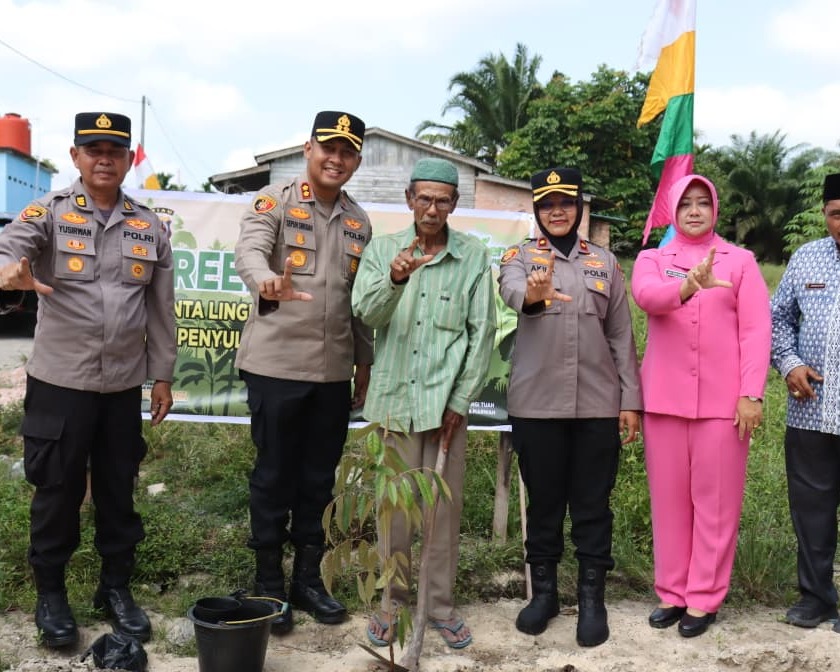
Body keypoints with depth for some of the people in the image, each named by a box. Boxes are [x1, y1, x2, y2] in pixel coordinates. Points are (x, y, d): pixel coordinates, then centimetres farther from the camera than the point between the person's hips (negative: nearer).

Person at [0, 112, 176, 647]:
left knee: (119, 489, 11)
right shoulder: (50, 212, -2)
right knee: (58, 489, 6)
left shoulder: (150, 227, 7)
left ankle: (117, 587, 27)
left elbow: (161, 309, 10)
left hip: (125, 384, 3)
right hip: (60, 381, -3)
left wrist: (162, 376, 9)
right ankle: (51, 593, 24)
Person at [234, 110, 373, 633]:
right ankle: (269, 585, 19)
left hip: (334, 371, 5)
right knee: (275, 476, 5)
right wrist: (266, 281, -46)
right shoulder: (276, 201, -4)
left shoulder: (359, 221, 12)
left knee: (319, 478, 12)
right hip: (277, 365, -5)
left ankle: (308, 578, 27)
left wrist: (365, 361, 15)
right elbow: (250, 250, -23)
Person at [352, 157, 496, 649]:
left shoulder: (474, 256, 2)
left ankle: (441, 604, 20)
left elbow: (483, 332, 1)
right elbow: (366, 314, -6)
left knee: (446, 505, 6)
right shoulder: (383, 250, 6)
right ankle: (391, 601, 23)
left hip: (446, 400, -1)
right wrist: (394, 279, -27)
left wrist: (460, 402, -4)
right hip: (396, 398, 1)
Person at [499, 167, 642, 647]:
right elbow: (510, 289, -23)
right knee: (543, 500, 9)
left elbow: (621, 335, 9)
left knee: (593, 503, 6)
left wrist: (631, 399, 3)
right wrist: (531, 296, -47)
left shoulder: (605, 261, 9)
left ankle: (592, 598, 18)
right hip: (537, 404, -1)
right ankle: (544, 592, 24)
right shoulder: (520, 256, 3)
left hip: (598, 404, 1)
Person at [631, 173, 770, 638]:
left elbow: (756, 329, 0)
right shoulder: (651, 260, 8)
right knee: (669, 498, 8)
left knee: (715, 500, 3)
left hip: (723, 401, -1)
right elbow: (646, 296, -16)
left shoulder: (740, 261, 7)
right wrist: (689, 285, -36)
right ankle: (671, 592, 20)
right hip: (665, 399, 1)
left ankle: (703, 598, 14)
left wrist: (751, 394, -9)